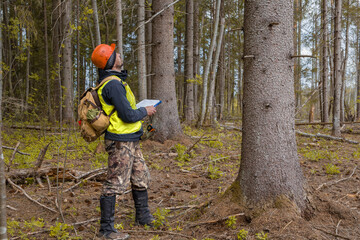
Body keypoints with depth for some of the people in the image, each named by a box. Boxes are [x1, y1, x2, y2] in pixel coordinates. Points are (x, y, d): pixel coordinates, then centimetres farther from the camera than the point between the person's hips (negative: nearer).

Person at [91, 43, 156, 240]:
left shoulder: (111, 80, 13)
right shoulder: (114, 84, -20)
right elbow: (128, 115, -23)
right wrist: (145, 111, -5)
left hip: (130, 141, 10)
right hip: (121, 142, -10)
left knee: (141, 177, 19)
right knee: (115, 183, -3)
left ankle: (143, 216, 35)